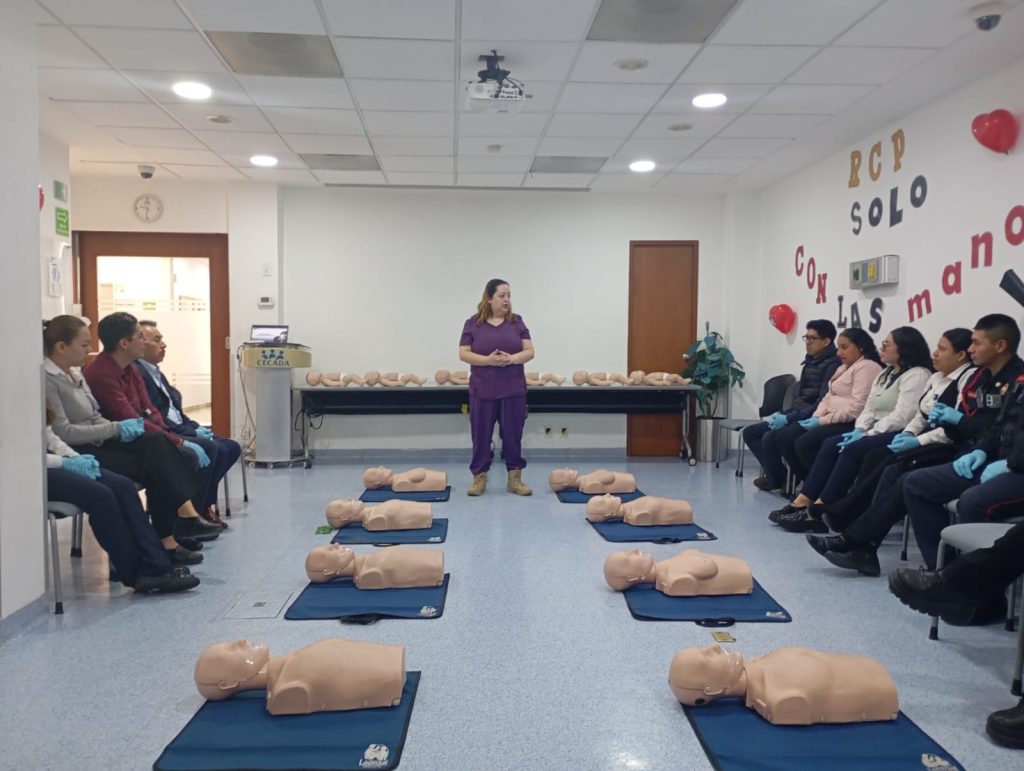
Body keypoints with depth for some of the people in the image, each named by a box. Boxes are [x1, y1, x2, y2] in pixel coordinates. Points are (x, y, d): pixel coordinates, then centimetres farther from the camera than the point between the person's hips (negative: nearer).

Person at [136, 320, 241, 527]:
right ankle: (201, 508, -11)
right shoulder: (136, 373, -13)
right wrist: (192, 432, -16)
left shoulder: (155, 371, 19)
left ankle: (202, 501, -1)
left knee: (231, 447, 0)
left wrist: (196, 427, 3)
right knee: (210, 448, -28)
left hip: (181, 431, 10)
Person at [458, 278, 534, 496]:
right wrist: (488, 360, -19)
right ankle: (479, 478, 16)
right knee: (481, 434, 5)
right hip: (483, 390, -1)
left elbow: (529, 352, 1)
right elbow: (463, 354, -4)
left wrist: (512, 359, -19)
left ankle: (515, 479, 16)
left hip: (513, 390, 1)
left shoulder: (517, 322, 5)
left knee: (513, 434, 6)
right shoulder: (473, 323, 1)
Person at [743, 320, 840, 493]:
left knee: (770, 438, -27)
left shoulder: (832, 365, -14)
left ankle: (776, 480, -1)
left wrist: (788, 418, -20)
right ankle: (776, 473, -2)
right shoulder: (810, 362, 15)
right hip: (796, 417, 10)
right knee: (750, 432, 5)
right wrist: (782, 414, 6)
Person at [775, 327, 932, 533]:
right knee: (831, 444, -11)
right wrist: (860, 430, -5)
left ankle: (819, 509, -27)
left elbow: (902, 417, -19)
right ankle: (804, 500, -19)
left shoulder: (917, 375, -8)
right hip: (876, 431, 9)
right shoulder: (885, 373, 21)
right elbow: (869, 408, 15)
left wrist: (867, 434, -19)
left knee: (853, 450, -29)